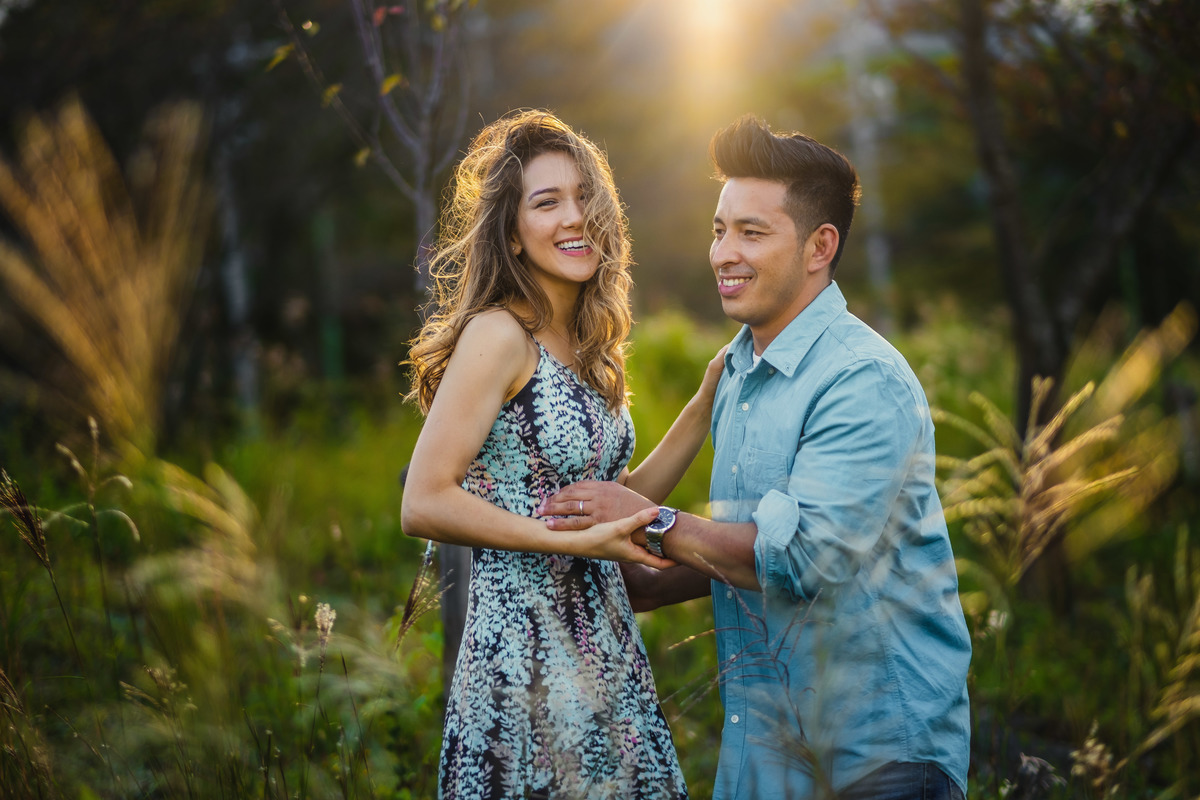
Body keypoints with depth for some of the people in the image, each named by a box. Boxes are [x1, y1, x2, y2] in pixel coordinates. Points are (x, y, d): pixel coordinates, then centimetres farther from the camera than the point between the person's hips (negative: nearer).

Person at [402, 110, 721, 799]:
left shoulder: (588, 347, 11)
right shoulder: (499, 335, -13)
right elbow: (424, 505, -18)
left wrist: (707, 400, 9)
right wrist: (573, 540, -20)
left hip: (607, 651, 8)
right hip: (526, 656, -8)